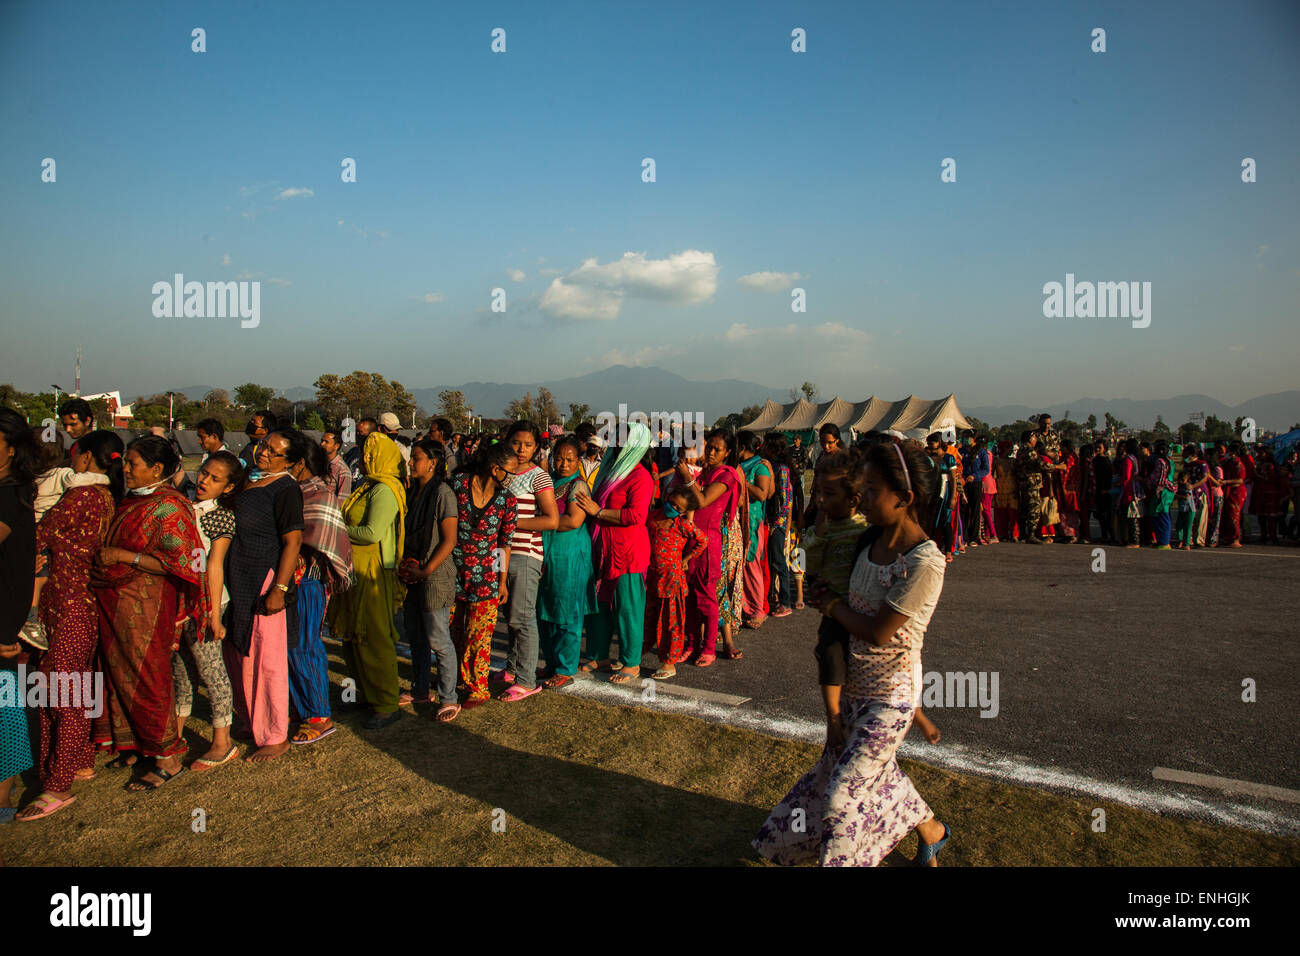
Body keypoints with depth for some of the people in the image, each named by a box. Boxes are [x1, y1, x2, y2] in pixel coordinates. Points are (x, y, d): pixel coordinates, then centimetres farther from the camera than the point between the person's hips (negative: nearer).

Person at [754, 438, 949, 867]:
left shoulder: (925, 564, -26)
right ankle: (930, 830, 49)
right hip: (856, 685, 8)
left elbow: (876, 632, -24)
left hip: (890, 696, -8)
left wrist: (832, 604, -9)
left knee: (844, 792, -1)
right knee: (877, 770, 24)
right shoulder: (871, 540, -3)